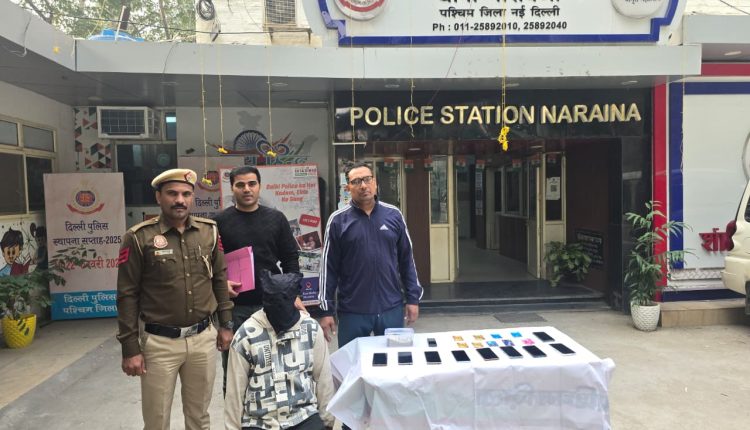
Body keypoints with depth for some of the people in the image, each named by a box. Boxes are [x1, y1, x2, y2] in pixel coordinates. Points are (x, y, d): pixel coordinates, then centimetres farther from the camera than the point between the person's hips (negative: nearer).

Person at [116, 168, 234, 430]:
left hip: (203, 339, 3)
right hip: (159, 342, -3)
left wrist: (225, 324, 9)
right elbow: (127, 296, -6)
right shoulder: (139, 238, -9)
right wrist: (130, 348, -7)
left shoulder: (209, 231, 3)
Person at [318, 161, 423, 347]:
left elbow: (406, 260, 7)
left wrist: (413, 298, 5)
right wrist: (327, 310, -3)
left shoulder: (393, 215, 2)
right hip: (352, 311, -1)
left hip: (391, 308, 2)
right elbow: (329, 268, -2)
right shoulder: (338, 220, -4)